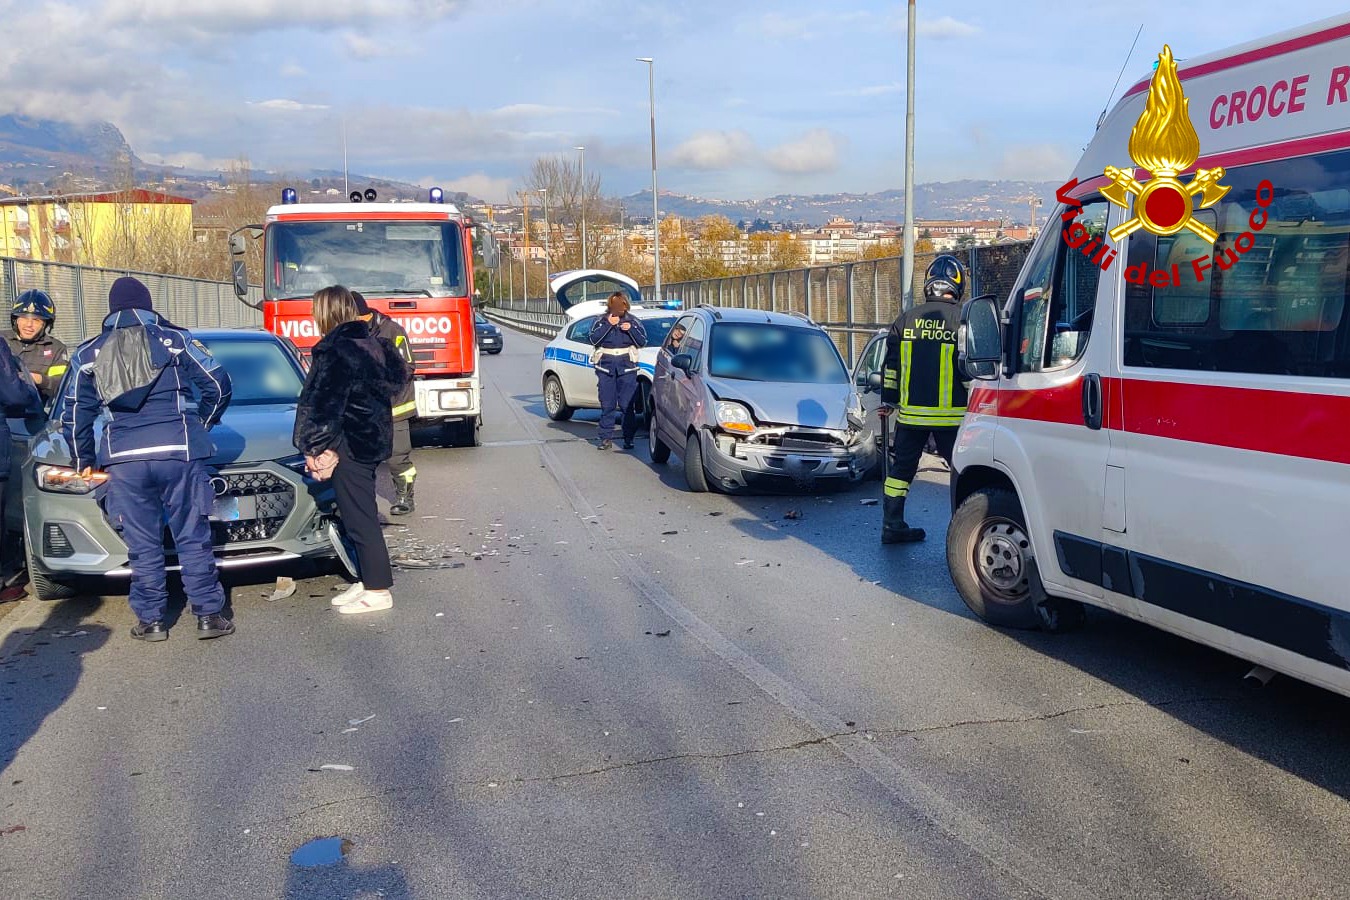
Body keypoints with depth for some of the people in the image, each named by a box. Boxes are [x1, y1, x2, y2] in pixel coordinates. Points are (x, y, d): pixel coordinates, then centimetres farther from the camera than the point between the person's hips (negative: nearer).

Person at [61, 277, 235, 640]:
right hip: (179, 451, -1)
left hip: (124, 460, 2)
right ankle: (208, 615, 6)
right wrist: (204, 421, 19)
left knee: (142, 544, 9)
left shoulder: (88, 353, 13)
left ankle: (150, 620, 14)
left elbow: (74, 415, 16)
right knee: (193, 538, 4)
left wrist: (82, 461, 29)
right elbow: (218, 383, 2)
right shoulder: (174, 338, 6)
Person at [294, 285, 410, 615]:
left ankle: (378, 591, 3)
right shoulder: (372, 343, 10)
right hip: (372, 440, 10)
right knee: (362, 515, 16)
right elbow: (397, 377, 15)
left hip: (349, 447, -10)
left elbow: (323, 404, -19)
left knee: (359, 517, -3)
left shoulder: (335, 351, -16)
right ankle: (370, 580, 25)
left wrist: (315, 448, -15)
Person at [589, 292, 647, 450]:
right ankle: (606, 438, 5)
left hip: (627, 366, 0)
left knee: (627, 404, -4)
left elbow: (642, 342, 4)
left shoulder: (633, 321, 7)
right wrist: (608, 325, -13)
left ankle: (629, 438, 2)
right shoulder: (601, 321, 6)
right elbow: (593, 340, -6)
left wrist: (631, 329, -10)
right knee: (607, 404, 1)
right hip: (605, 366, 1)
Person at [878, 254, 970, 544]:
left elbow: (890, 365, 8)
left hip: (910, 412, 4)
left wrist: (888, 401, 17)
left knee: (901, 468, 13)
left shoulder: (906, 319, 5)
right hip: (950, 415, -3)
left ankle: (892, 526, 17)